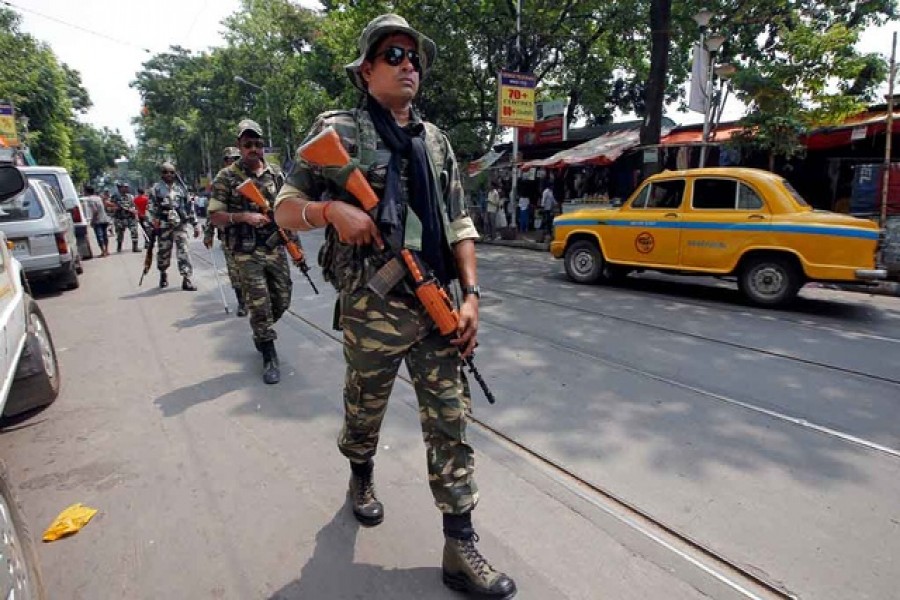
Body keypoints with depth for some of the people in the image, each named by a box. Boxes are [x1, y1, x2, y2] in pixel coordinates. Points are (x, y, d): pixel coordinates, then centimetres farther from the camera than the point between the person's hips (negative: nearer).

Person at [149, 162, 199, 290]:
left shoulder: (181, 188, 11)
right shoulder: (156, 189, 4)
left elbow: (189, 207, 12)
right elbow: (151, 208, 1)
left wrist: (195, 225, 10)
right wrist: (154, 223, -11)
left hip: (180, 225, 1)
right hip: (164, 226, -1)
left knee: (183, 251, -9)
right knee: (163, 252, 8)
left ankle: (186, 280, -11)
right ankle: (163, 274, 32)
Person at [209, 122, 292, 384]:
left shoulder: (276, 173, 8)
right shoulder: (226, 177, -4)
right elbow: (214, 216, -5)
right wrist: (244, 217, -20)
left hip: (276, 248, 4)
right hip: (247, 253, -4)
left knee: (282, 301, 10)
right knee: (259, 305, -3)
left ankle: (261, 333, 39)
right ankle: (269, 357, 10)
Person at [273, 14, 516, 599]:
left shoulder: (436, 140, 13)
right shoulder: (338, 130, 1)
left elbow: (459, 223, 11)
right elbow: (285, 209, 3)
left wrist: (471, 295, 1)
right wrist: (332, 210, -19)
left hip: (437, 307, 4)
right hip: (373, 311, -3)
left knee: (451, 422, 3)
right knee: (364, 413, 17)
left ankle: (461, 548, 16)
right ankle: (362, 479, 49)